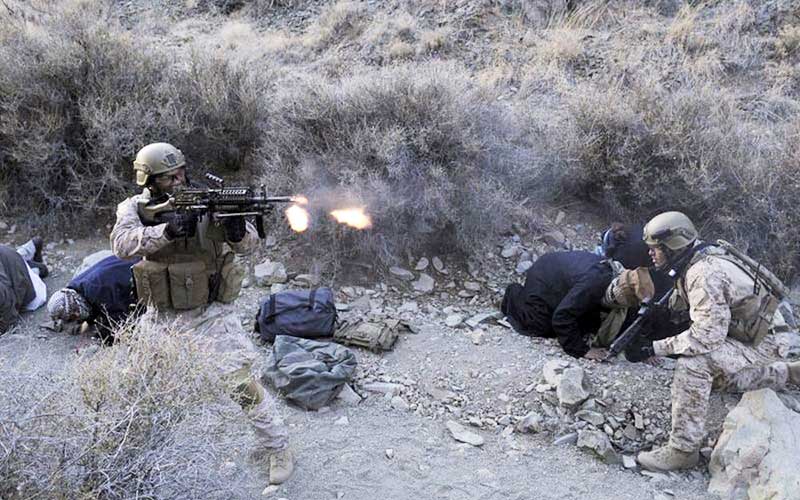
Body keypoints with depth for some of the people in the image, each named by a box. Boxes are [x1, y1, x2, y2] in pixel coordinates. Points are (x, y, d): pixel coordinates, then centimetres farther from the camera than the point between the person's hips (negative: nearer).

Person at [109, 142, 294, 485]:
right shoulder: (135, 208, -4)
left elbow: (248, 246, -15)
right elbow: (122, 244, -24)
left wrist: (237, 226, -37)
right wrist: (167, 230, -38)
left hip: (210, 313, -3)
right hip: (164, 316, 3)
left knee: (241, 381, -9)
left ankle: (276, 448, 7)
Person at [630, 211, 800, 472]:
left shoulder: (705, 274, -29)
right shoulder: (693, 262, 0)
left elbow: (708, 335, -32)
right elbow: (678, 301, 13)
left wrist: (655, 348, -29)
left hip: (764, 342, -10)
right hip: (747, 331, 10)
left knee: (692, 364, -28)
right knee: (717, 377, 25)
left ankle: (683, 449, -20)